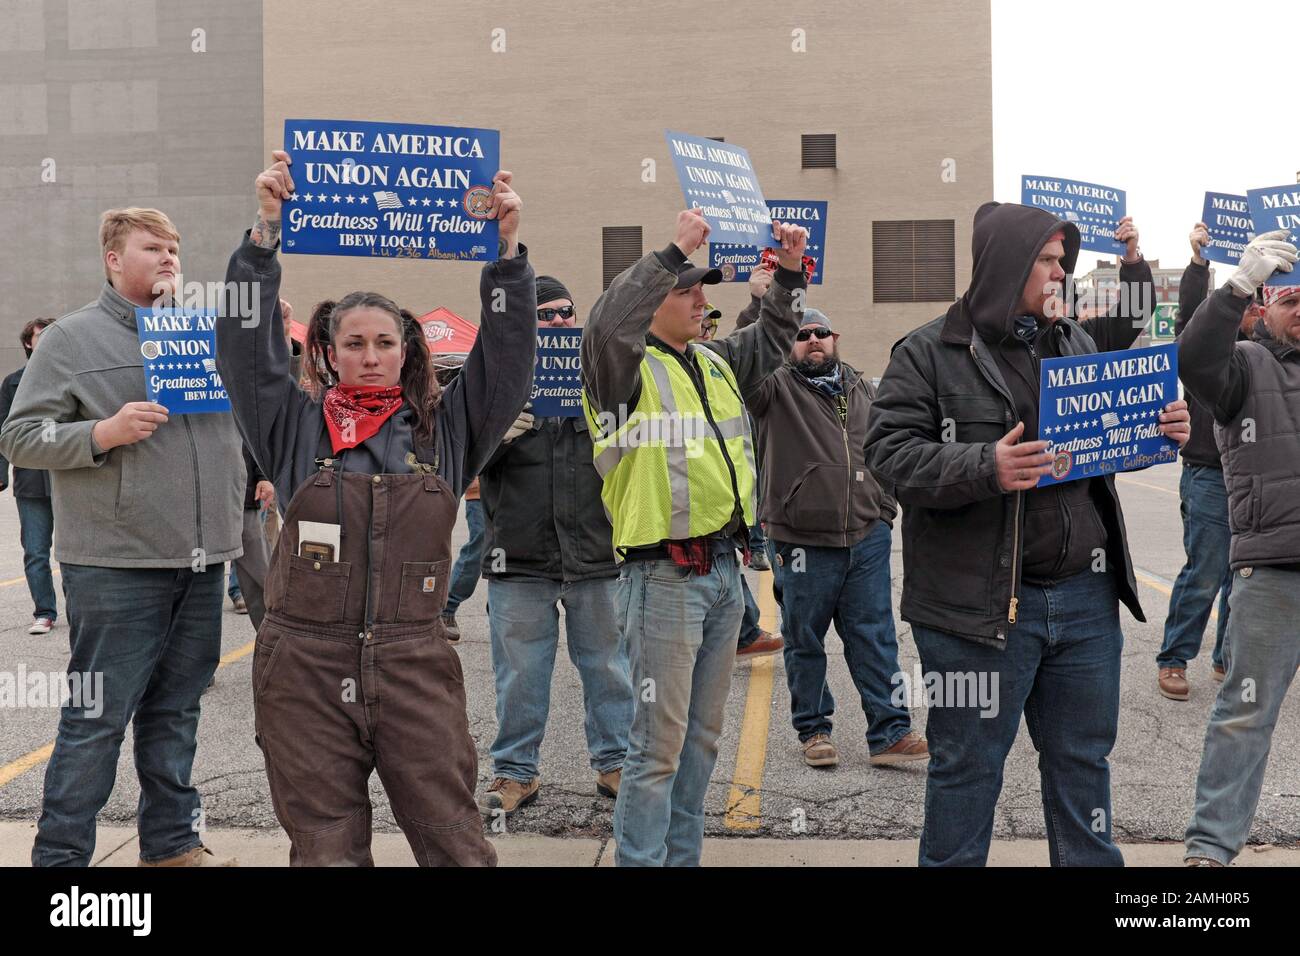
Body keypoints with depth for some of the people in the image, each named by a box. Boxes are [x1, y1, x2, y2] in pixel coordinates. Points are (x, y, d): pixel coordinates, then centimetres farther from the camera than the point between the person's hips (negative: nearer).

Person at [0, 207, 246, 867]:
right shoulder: (72, 337, 0)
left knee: (175, 712, 15)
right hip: (117, 566, -5)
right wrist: (104, 433, -18)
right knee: (96, 719, -1)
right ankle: (59, 854, 10)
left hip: (201, 563, 5)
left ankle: (172, 842, 26)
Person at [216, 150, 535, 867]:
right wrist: (265, 230, -8)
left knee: (457, 845, 1)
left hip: (414, 664, 0)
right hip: (305, 668, 0)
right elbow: (244, 346, -1)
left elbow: (508, 357, 0)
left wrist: (507, 248, -9)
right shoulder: (296, 428, 6)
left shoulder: (445, 428, 7)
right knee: (326, 849, 10)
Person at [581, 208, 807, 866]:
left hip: (723, 570, 8)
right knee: (660, 740, -4)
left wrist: (789, 272, 14)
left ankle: (684, 854, 28)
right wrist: (673, 251, -29)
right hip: (665, 574, -8)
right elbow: (607, 324, -30)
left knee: (702, 735, 16)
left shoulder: (715, 363, 15)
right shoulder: (625, 367, -9)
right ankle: (640, 858, 7)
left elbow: (771, 340, 28)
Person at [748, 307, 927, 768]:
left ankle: (889, 732, 11)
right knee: (805, 642, 8)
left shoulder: (861, 388, 15)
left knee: (875, 638, 5)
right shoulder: (776, 388, 0)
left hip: (867, 538, 3)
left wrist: (885, 509, 14)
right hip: (801, 541, -3)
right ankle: (813, 730, 23)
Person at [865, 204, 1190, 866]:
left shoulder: (1079, 343, 13)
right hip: (978, 605, -5)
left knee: (1084, 759, 17)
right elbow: (889, 451, -12)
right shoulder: (928, 353, -4)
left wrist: (1164, 430, 2)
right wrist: (984, 467, -25)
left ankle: (1091, 860, 33)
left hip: (1086, 597, 6)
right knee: (968, 768, 6)